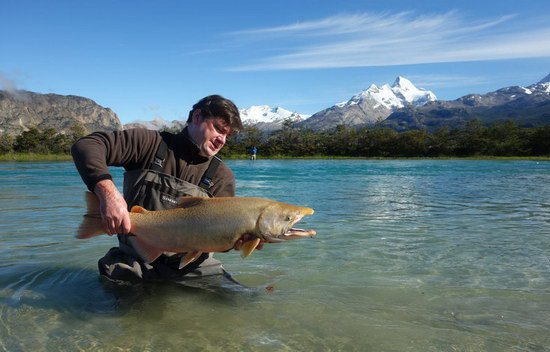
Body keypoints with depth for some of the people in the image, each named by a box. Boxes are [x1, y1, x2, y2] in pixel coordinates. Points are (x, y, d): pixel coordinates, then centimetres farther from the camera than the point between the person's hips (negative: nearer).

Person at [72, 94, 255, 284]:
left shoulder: (222, 176, 2)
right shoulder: (151, 143, -4)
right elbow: (85, 145, -11)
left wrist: (238, 238, -27)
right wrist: (108, 191, -29)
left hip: (190, 269, 2)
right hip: (133, 265, -1)